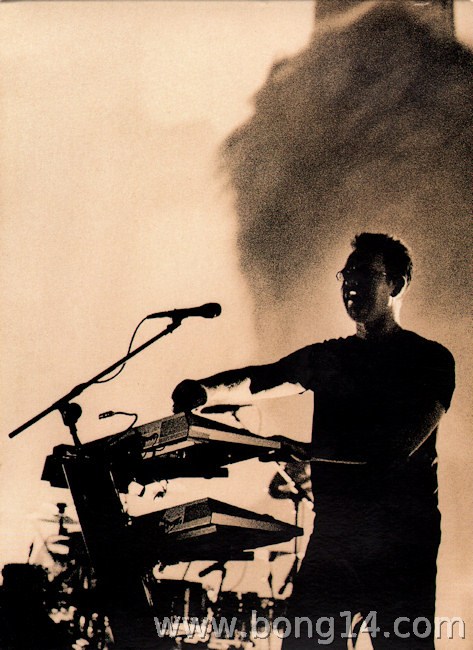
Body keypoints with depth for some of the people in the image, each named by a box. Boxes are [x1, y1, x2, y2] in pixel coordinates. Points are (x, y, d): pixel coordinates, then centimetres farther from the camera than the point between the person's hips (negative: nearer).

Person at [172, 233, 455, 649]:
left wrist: (310, 451, -24)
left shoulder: (431, 359, 1)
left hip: (401, 536, -4)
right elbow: (259, 380, 4)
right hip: (332, 530, 4)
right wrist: (206, 391, -18)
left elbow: (399, 442, -14)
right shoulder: (326, 357, 17)